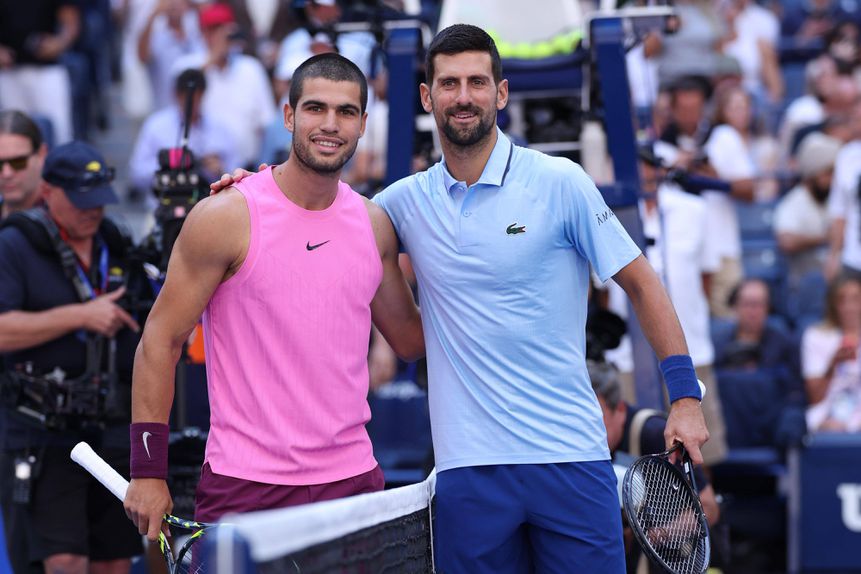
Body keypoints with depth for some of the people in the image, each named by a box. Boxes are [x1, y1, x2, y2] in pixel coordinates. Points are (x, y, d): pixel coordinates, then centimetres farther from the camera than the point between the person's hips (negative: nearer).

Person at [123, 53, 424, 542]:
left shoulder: (375, 226, 8)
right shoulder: (228, 218, -7)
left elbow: (411, 338, 21)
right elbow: (162, 341, -5)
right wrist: (148, 472, -8)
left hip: (353, 481, 4)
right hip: (244, 486, -4)